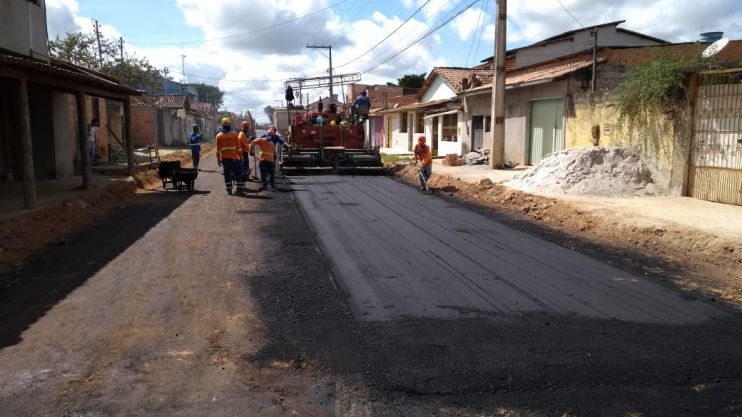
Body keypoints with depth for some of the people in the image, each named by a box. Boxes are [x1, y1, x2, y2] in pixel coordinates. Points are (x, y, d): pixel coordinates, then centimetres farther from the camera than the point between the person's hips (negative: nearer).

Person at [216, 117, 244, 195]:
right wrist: (240, 157, 4)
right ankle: (239, 190, 2)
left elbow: (218, 149, 2)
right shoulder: (234, 134, -4)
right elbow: (238, 147, -4)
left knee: (227, 174, 8)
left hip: (224, 159, 2)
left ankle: (229, 190, 8)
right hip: (234, 158, -2)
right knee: (238, 174, 5)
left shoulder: (219, 136, 1)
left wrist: (218, 159, 8)